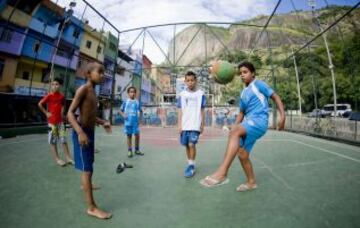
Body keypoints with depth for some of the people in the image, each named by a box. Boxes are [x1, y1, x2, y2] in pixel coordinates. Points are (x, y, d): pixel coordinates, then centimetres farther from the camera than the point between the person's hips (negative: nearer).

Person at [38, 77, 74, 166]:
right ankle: (57, 159, 13)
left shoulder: (62, 96, 4)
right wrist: (46, 113, -6)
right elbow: (40, 104, -8)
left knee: (64, 139, 8)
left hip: (61, 121, 4)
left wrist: (62, 113, 9)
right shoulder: (49, 96, -8)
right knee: (53, 140, 4)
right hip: (52, 121, -4)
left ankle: (68, 158, 15)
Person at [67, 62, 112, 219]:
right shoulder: (83, 89, -13)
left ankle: (85, 184, 50)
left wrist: (102, 122, 11)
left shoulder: (93, 92, 13)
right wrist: (80, 132, -31)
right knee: (87, 169, -8)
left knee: (89, 163, 26)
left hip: (90, 131, 9)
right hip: (82, 132, -9)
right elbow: (70, 113, -20)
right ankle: (91, 207, -1)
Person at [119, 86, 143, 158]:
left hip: (135, 122, 1)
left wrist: (139, 115, -5)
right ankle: (129, 151, 17)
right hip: (128, 122, -1)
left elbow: (140, 111, 13)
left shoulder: (137, 102, 4)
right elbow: (120, 110, 6)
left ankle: (137, 150, 20)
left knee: (137, 135, 2)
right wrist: (123, 115, -11)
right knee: (129, 136, 7)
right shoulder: (126, 102, 0)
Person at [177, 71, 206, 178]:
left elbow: (202, 111, 5)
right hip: (184, 125, 3)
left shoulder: (200, 94, 2)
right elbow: (180, 110, 6)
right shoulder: (182, 94, 6)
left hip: (195, 125, -2)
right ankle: (190, 164, 26)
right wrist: (179, 125, 0)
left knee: (192, 144, -11)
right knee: (187, 145, 10)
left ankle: (191, 166, 4)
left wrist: (202, 125, 4)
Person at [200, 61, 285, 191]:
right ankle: (251, 182, 27)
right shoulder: (243, 93, 22)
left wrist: (282, 116, -12)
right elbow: (242, 113, 24)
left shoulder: (258, 84, 4)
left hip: (259, 121, -8)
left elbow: (275, 97, 1)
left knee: (235, 132, -35)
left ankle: (222, 173, -41)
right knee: (242, 155, 6)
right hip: (249, 124, 8)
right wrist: (234, 127, 12)